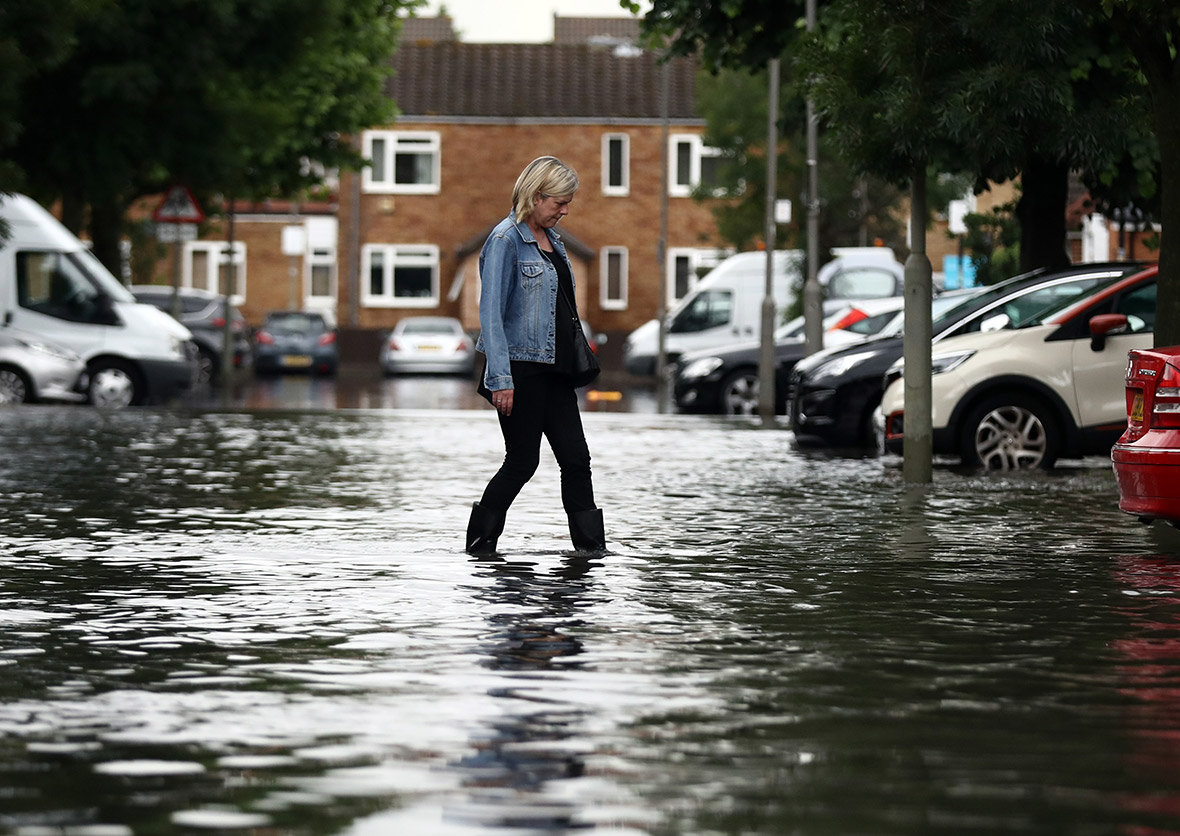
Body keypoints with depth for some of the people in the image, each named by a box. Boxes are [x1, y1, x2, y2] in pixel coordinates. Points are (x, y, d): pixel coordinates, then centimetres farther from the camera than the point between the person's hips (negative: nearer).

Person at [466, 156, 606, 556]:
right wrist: (501, 379, -22)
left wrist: (579, 360, 20)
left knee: (576, 457, 3)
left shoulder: (551, 238, 14)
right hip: (521, 368, -8)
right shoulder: (505, 241, -12)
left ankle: (591, 545, 5)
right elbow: (490, 314, -17)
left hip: (553, 369, 8)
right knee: (523, 461, -3)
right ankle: (479, 542, 11)